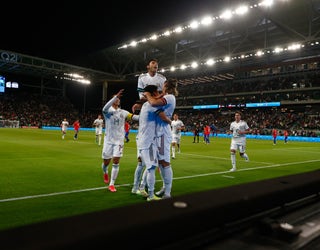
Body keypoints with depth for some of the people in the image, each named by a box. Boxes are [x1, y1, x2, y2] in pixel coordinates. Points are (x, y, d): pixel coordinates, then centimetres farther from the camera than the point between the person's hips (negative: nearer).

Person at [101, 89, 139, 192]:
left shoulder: (123, 112, 5)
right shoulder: (108, 111, -4)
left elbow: (134, 117, -8)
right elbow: (105, 108, -29)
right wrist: (116, 96, -40)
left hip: (119, 140, 1)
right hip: (109, 140, -1)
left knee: (116, 162, -6)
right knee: (106, 162, 10)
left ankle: (111, 184, 4)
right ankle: (105, 173, 45)